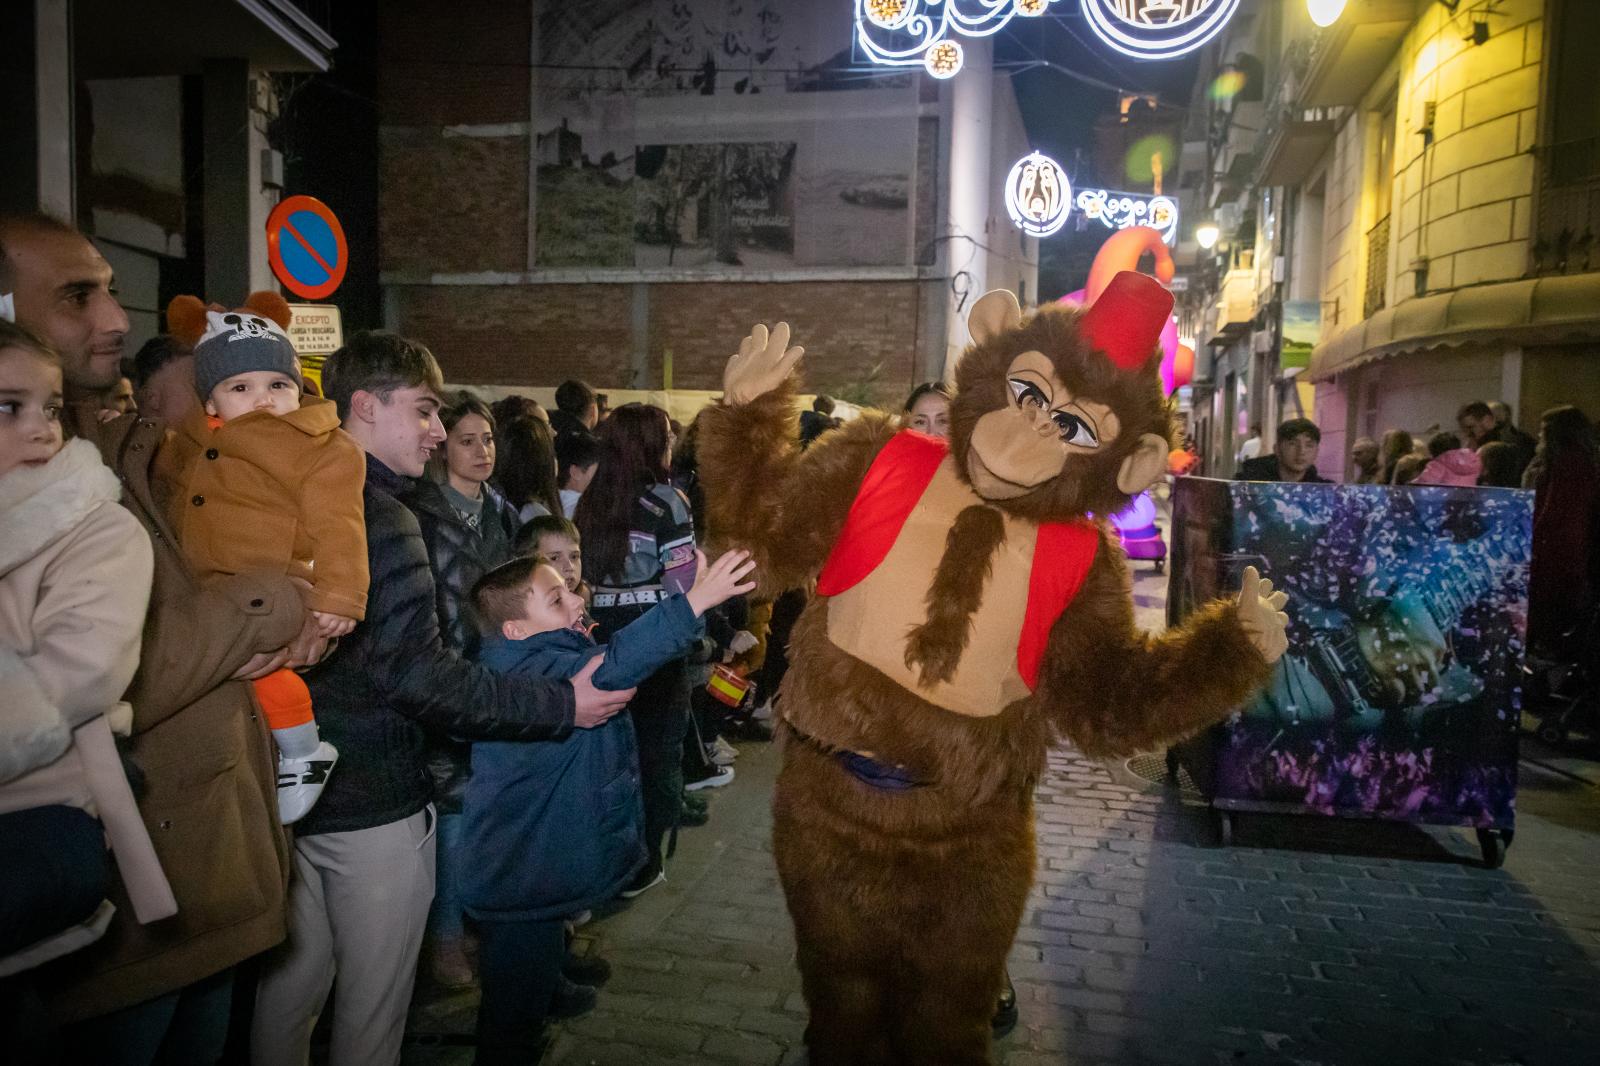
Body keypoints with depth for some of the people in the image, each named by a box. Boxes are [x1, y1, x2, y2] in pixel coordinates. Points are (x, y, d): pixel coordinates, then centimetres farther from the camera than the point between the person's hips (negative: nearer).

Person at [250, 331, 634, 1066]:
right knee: (370, 1006, 8)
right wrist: (562, 705, -21)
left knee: (290, 986, 22)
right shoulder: (380, 519, -20)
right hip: (372, 805, -9)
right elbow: (416, 676, -25)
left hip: (293, 786, 9)